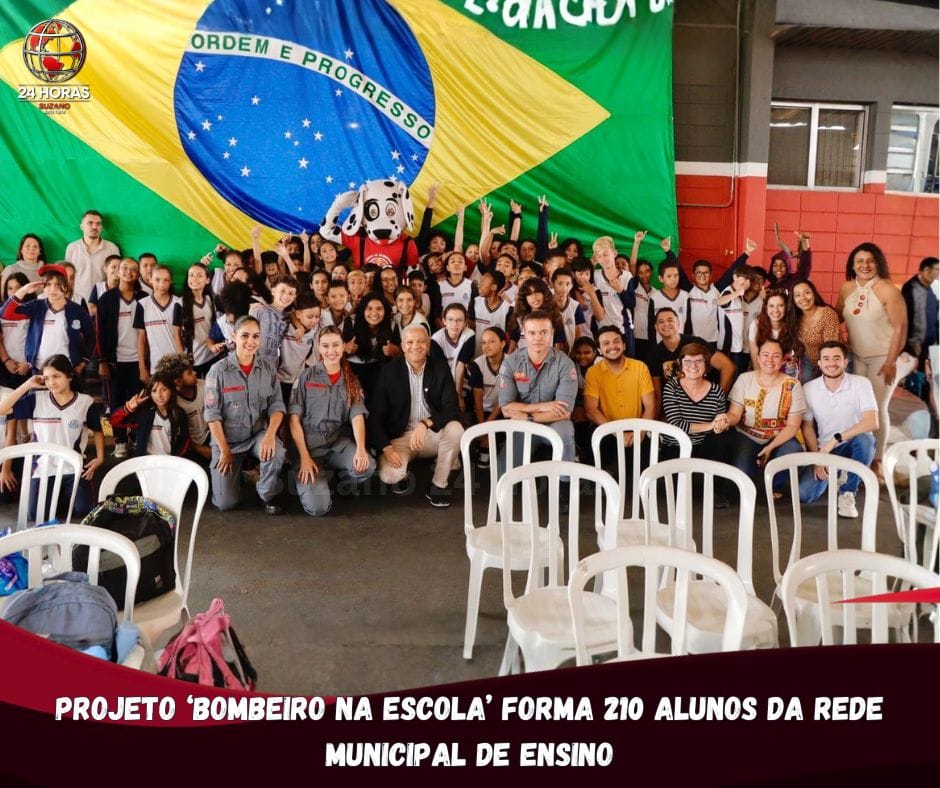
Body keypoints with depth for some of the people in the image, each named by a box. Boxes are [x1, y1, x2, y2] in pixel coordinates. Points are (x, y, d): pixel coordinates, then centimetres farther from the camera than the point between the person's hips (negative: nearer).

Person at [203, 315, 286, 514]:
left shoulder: (268, 367, -2)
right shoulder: (218, 370, -10)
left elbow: (277, 405, -5)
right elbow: (212, 414, -9)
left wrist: (270, 434, -24)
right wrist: (225, 450, -12)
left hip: (258, 433, 1)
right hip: (227, 438, -1)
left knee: (275, 451, -35)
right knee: (225, 503, -6)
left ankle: (268, 495, -6)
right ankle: (236, 472, 30)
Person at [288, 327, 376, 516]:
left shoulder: (351, 380, 9)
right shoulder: (306, 376, 1)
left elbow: (357, 416, -4)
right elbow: (294, 418, -3)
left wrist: (361, 449, -23)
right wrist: (304, 457, -13)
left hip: (339, 442, 3)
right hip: (310, 444, -2)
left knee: (367, 466, -31)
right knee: (318, 507, -23)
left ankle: (337, 483, 4)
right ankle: (320, 482, 14)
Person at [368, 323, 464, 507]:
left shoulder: (440, 368, -2)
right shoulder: (389, 371, -4)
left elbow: (452, 409, -11)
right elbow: (376, 414, -5)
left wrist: (425, 423, -30)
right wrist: (386, 448, -19)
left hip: (432, 434, 2)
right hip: (400, 436, -1)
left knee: (455, 429, -31)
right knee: (388, 475, -30)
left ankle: (439, 485, -9)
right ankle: (402, 476, 11)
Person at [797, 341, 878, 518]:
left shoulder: (861, 383, -12)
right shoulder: (809, 389, -5)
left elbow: (872, 423, -24)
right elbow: (807, 427, 1)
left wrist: (835, 440, -29)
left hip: (854, 447, -2)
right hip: (824, 451, 2)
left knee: (865, 439, -37)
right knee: (804, 494, -19)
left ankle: (847, 493, -15)